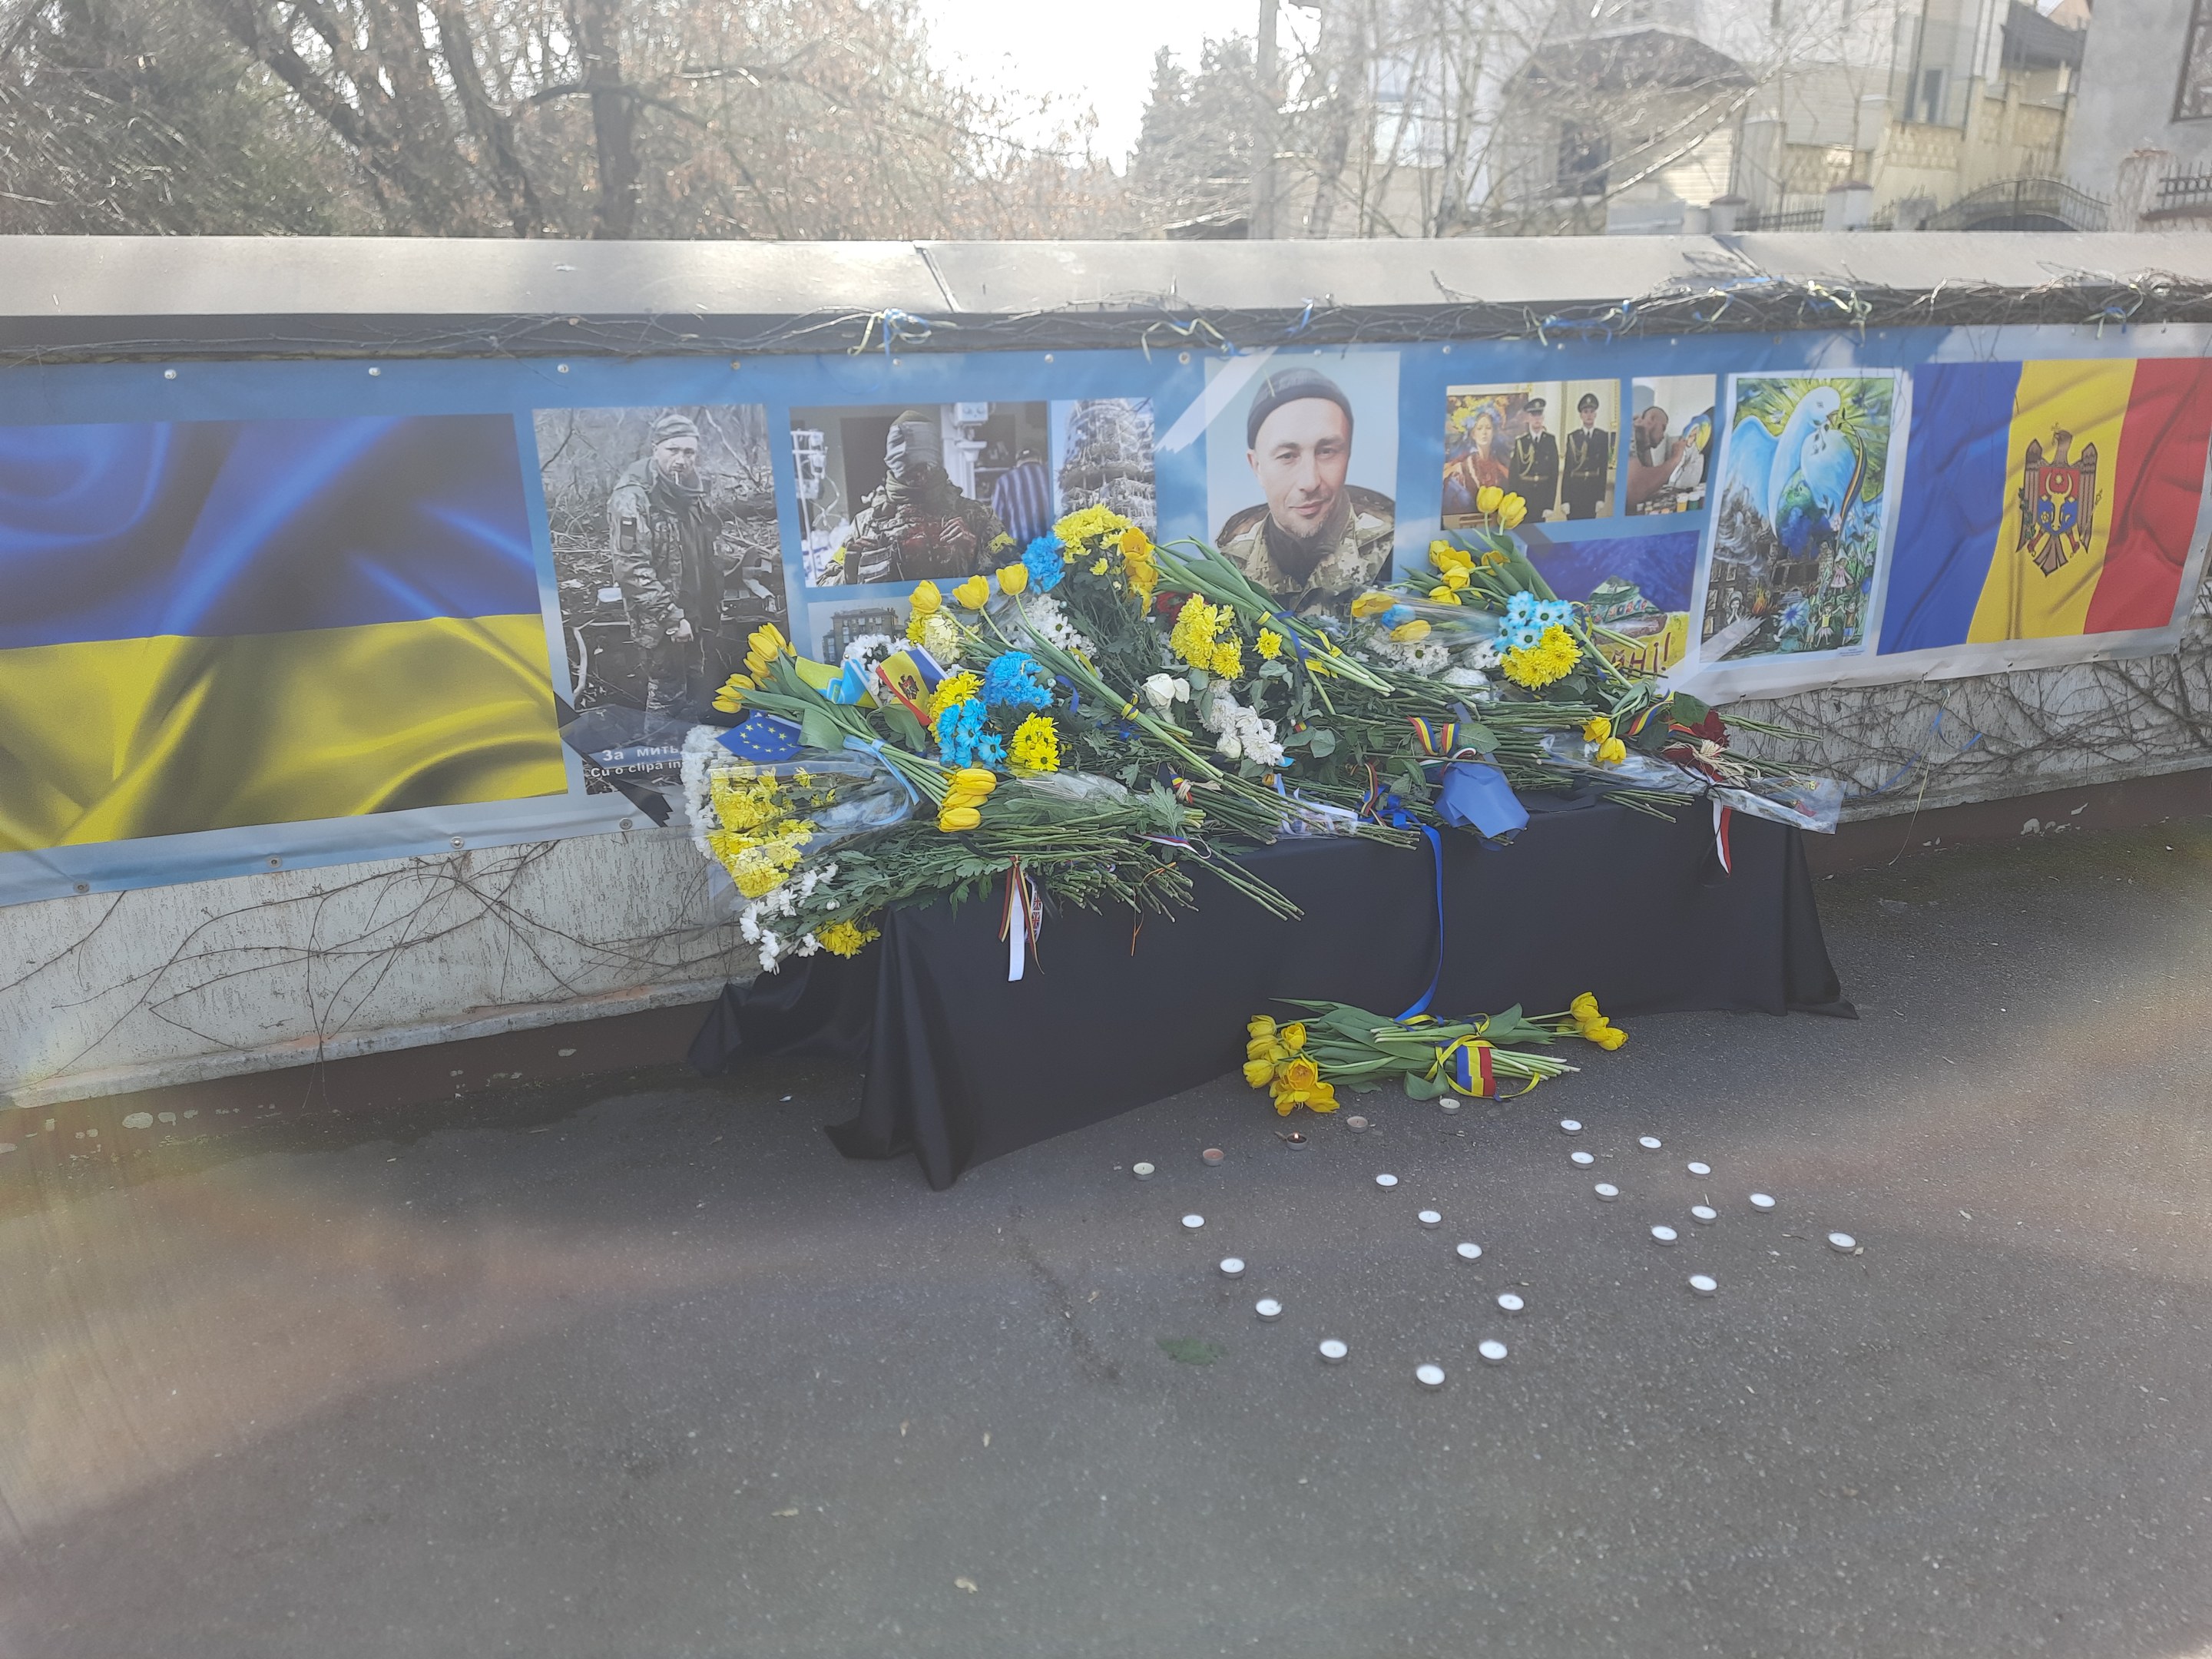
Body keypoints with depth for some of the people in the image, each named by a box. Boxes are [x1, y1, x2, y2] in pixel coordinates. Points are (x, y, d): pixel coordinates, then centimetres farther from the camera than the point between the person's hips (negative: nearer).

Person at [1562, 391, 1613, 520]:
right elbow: (1567, 468, -1)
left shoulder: (1603, 436, 3)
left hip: (1593, 488, 1)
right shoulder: (1572, 437, 0)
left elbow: (1604, 467, 3)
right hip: (1575, 487, -1)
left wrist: (1601, 497, -1)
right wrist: (1565, 499, -6)